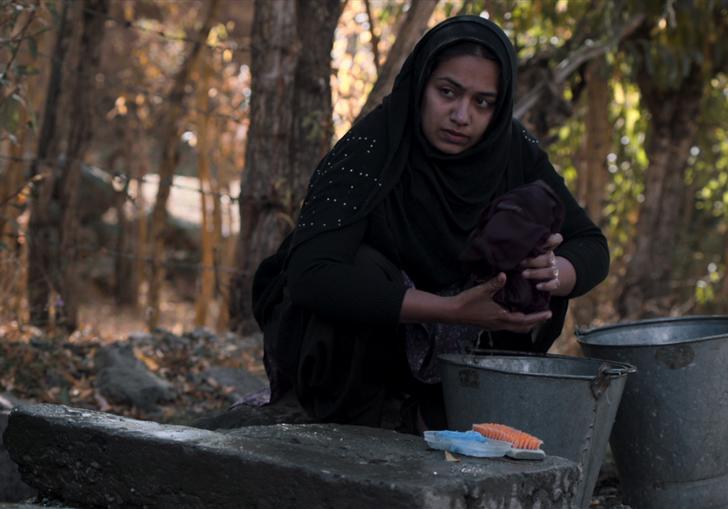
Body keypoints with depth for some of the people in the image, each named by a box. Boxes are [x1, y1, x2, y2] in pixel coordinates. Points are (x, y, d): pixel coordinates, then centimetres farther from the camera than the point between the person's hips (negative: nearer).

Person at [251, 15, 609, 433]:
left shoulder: (514, 151, -12)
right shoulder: (371, 148, -27)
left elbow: (592, 247, -6)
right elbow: (310, 275, -39)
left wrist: (553, 272, -31)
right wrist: (453, 309, -43)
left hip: (429, 349, 5)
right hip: (329, 332, -5)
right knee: (364, 270, -35)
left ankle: (432, 408, -5)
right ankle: (362, 413, -10)